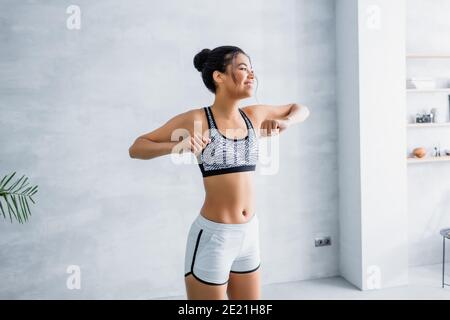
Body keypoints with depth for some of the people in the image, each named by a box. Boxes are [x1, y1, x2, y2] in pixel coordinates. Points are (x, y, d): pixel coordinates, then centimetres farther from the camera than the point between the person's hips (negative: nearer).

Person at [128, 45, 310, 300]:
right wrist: (176, 146, -24)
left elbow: (301, 109, 21)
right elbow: (136, 148, -6)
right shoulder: (196, 119, -11)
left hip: (249, 234, 6)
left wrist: (285, 122, -1)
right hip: (213, 236, -6)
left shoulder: (254, 115, 5)